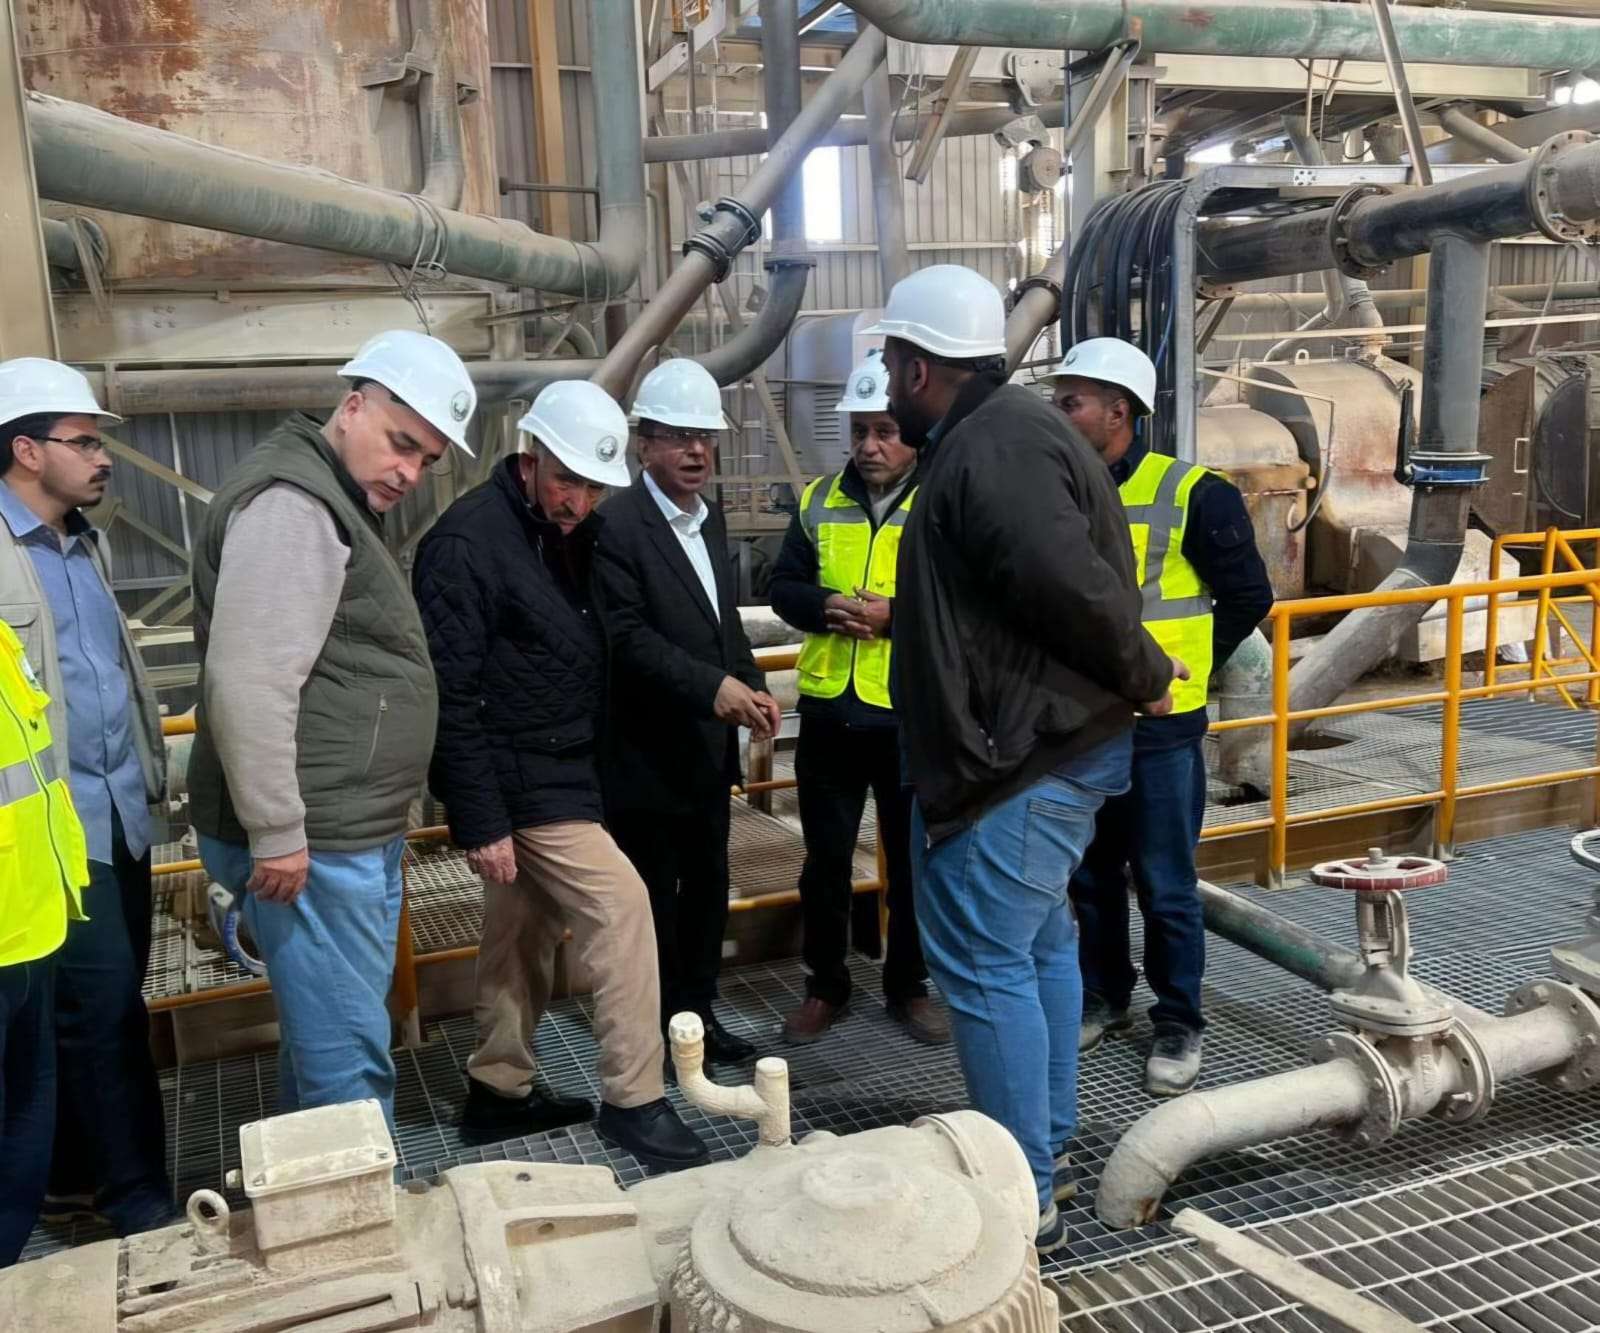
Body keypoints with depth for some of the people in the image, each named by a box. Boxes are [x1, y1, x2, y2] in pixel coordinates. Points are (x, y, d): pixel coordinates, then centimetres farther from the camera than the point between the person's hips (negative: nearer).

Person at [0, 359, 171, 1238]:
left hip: (120, 810, 8)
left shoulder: (83, 543, 15)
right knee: (102, 1005, -3)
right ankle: (141, 1206, 9)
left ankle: (76, 1174, 28)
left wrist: (150, 766, 18)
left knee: (108, 1000, 13)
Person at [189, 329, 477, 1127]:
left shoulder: (337, 504, 17)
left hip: (353, 834, 10)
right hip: (313, 845, -10)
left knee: (324, 1041, 18)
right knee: (347, 1059, -3)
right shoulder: (292, 501, -15)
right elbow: (247, 683, -24)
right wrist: (277, 834, -22)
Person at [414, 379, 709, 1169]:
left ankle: (500, 1091, 30)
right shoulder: (468, 541, -19)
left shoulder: (572, 533, 7)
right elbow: (450, 695, -21)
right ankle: (634, 1100, 2)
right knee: (621, 908, -9)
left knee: (525, 933, 16)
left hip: (558, 772, 9)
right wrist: (478, 821, -22)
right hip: (517, 781, -8)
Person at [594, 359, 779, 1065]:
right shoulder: (616, 522, -14)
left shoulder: (709, 515, 11)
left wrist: (753, 685, 1)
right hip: (647, 747, -7)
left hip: (709, 742, 8)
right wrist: (714, 686, -28)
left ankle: (698, 1011, 29)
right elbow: (627, 635, -21)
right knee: (653, 894, 5)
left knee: (707, 885, 15)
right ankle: (657, 1027, 20)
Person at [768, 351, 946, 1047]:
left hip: (913, 716, -3)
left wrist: (894, 614, -23)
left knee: (913, 859, 11)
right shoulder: (820, 500, 7)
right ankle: (825, 987, 27)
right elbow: (784, 586, 8)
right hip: (829, 709, 3)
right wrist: (825, 608, -12)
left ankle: (910, 985, 28)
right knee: (826, 858, 12)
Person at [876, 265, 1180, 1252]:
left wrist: (1144, 677, -15)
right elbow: (1072, 585, 17)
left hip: (1023, 755, -11)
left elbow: (1075, 587, -28)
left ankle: (1025, 1196, 8)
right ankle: (1049, 1150, 32)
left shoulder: (993, 449, -20)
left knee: (985, 965, -4)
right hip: (1045, 741, 11)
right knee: (1035, 945, 18)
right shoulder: (1003, 433, 14)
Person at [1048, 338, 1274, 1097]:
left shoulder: (1192, 495, -11)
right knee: (1091, 878, 16)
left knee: (1164, 887, 5)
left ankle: (1179, 1025, 21)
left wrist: (1175, 668, -1)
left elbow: (1247, 596, -4)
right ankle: (1103, 998, 33)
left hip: (1159, 728, -5)